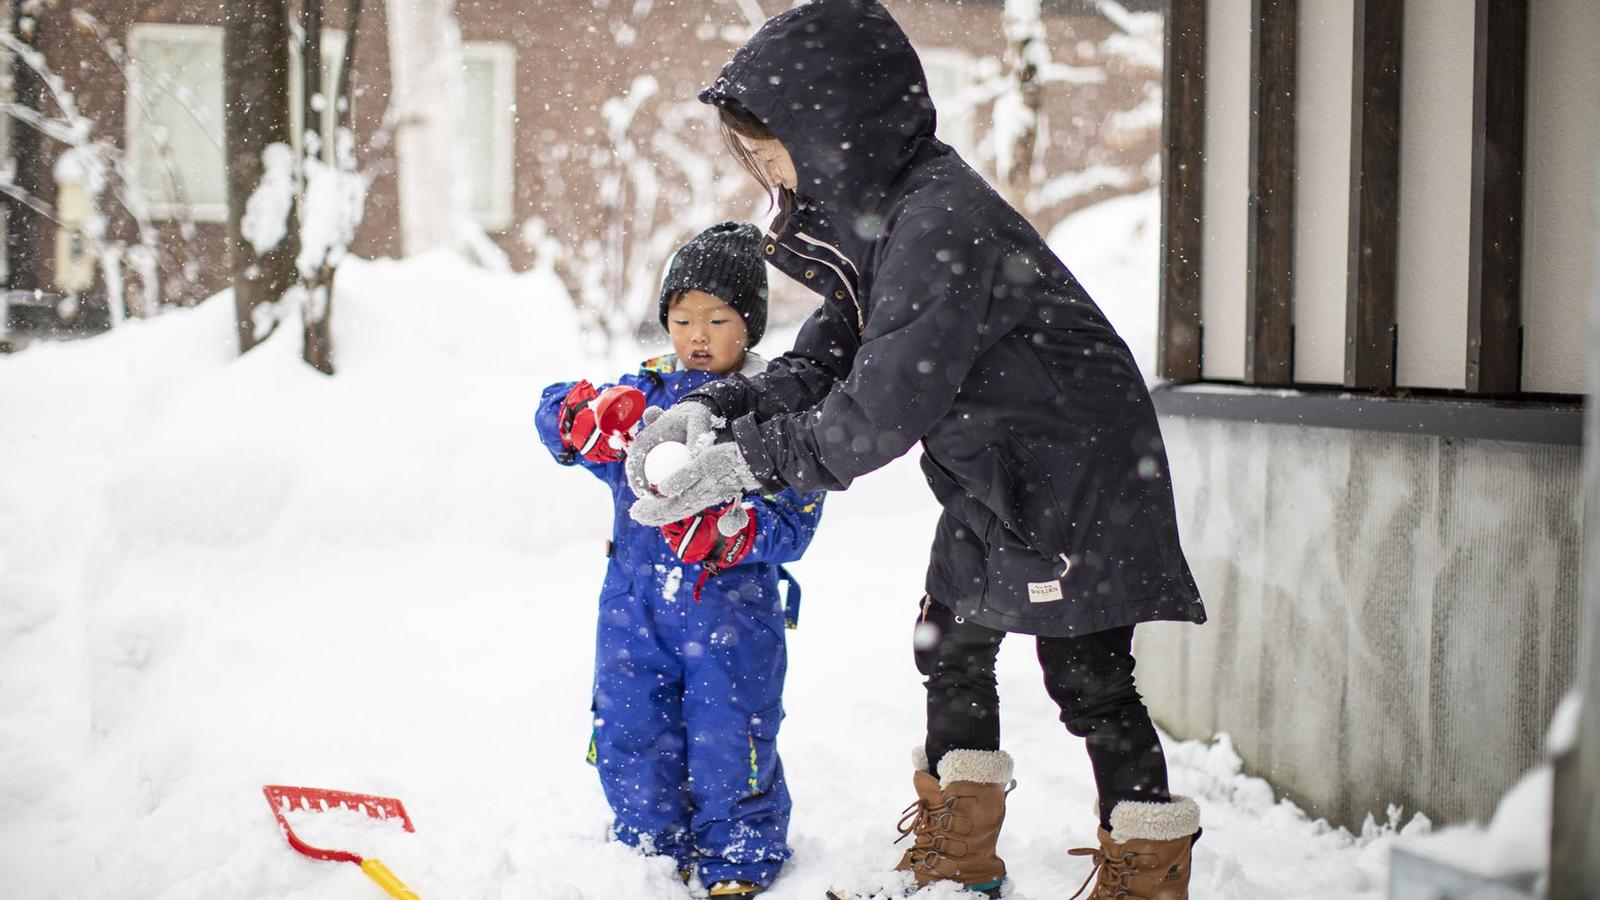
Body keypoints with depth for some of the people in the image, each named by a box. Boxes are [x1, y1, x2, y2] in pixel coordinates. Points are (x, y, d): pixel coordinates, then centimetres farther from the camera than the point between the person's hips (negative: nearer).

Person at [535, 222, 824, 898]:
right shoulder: (645, 394, 7)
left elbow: (792, 519, -10)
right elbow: (555, 413, -3)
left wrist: (730, 532, -30)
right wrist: (588, 420, -27)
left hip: (732, 606, -4)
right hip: (637, 602, 4)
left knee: (729, 742, 1)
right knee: (630, 738, 9)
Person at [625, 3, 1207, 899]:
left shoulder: (939, 219, -29)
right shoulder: (870, 210, 3)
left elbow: (884, 409, -32)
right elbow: (827, 357, 3)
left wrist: (751, 458, -27)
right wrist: (721, 407, -11)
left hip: (1074, 466, -10)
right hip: (989, 474, 10)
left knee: (1089, 677, -4)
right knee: (952, 642, 16)